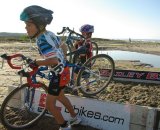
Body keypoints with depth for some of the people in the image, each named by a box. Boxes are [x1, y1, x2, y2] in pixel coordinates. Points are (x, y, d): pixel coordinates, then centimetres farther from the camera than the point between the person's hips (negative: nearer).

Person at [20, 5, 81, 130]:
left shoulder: (41, 39, -25)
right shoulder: (50, 34, 3)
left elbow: (53, 60, -37)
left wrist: (37, 62, -22)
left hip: (59, 74, -10)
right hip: (63, 70, 10)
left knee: (50, 104, 2)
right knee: (60, 96, 27)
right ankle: (75, 118, 42)